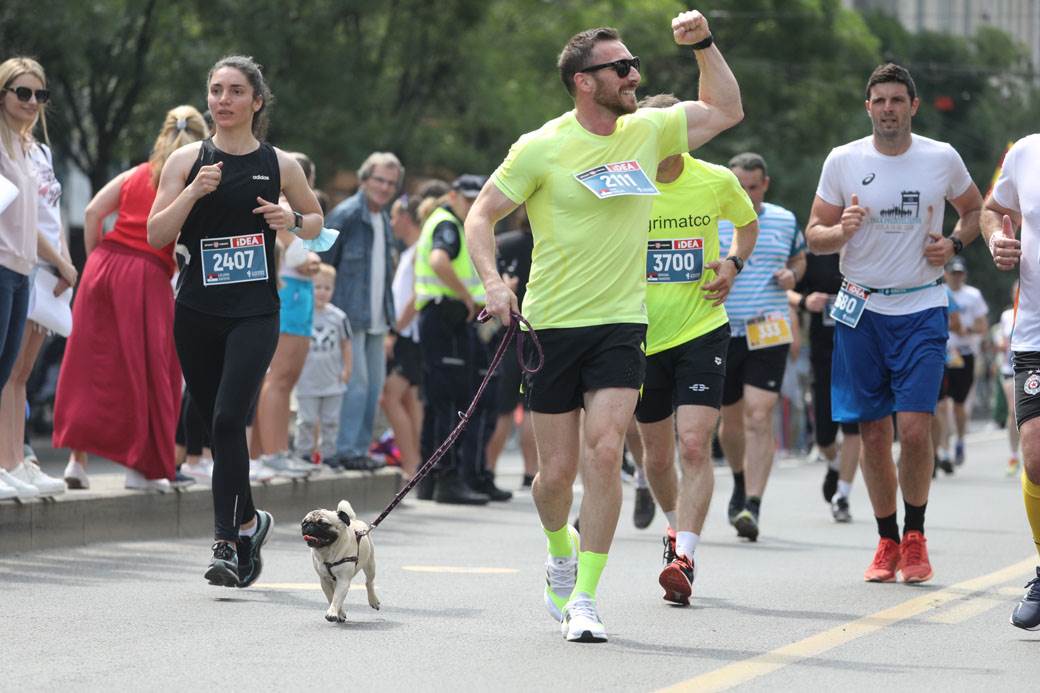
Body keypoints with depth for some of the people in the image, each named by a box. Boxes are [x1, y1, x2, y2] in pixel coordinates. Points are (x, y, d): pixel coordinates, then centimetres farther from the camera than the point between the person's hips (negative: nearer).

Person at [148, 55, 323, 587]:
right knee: (219, 425, 9)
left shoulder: (279, 165, 4)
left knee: (228, 419, -18)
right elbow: (156, 235, -1)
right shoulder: (187, 161, 4)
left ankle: (227, 542, -16)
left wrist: (293, 220, -5)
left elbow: (315, 220, 18)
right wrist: (194, 191, -14)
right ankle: (248, 521, 32)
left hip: (254, 310, -2)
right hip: (197, 309, 2)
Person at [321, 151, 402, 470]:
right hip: (349, 315, -8)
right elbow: (323, 263, -10)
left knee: (374, 384, 8)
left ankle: (360, 448, 14)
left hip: (376, 319, 8)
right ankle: (346, 450, -8)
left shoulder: (384, 220, 16)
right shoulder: (345, 215, -10)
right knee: (356, 383, -12)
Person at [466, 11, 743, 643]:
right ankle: (560, 548, 37)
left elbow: (726, 111, 19)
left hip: (622, 324, 2)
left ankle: (583, 597, -11)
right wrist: (493, 281, -16)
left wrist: (704, 44, 8)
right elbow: (482, 215, -1)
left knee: (604, 452, -16)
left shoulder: (647, 131, 6)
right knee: (558, 471, 2)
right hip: (552, 326, -2)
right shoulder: (542, 147, -6)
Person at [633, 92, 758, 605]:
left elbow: (747, 222, 18)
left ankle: (684, 557, -19)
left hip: (702, 331, -1)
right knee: (658, 454, 11)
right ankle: (677, 526, 40)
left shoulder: (716, 181, -3)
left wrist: (733, 263, -1)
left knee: (694, 446, -16)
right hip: (641, 336, 1)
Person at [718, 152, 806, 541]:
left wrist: (793, 275, 1)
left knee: (759, 417, -15)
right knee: (731, 419, 12)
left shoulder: (785, 221, 7)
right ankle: (741, 481, 42)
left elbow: (800, 259, 24)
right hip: (722, 334, 1)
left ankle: (752, 506, -19)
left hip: (769, 335, 0)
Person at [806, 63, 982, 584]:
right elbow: (814, 235, 6)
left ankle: (914, 537, 5)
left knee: (915, 426, -13)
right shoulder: (843, 161, 1)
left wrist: (954, 244, -2)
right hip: (862, 308, 1)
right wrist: (842, 232, -16)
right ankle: (887, 541, 17)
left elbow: (975, 209, 18)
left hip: (922, 309, -1)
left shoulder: (942, 159, 1)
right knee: (873, 433, 2)